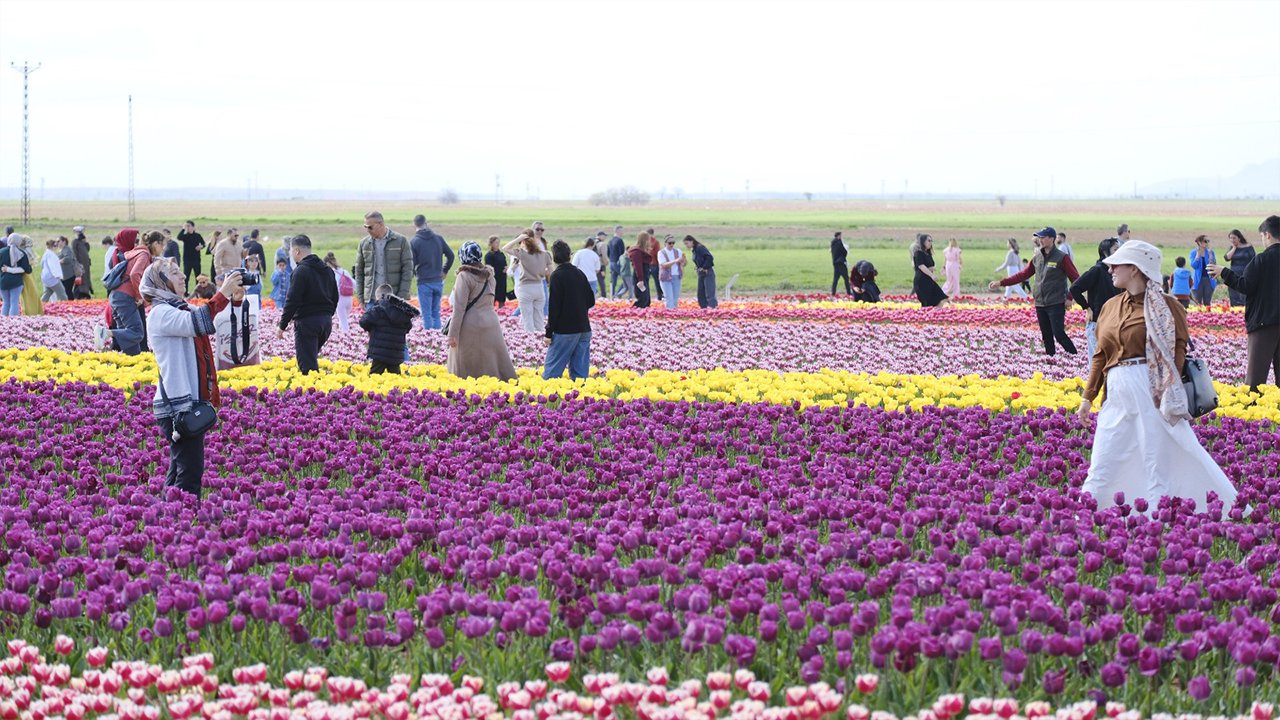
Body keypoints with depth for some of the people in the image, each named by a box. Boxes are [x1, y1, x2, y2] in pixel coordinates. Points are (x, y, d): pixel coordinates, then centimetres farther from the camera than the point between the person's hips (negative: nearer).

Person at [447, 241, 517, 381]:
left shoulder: (464, 276, -12)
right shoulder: (489, 275, 9)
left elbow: (459, 307, -15)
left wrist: (453, 334, -14)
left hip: (471, 326, -6)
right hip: (491, 324, 6)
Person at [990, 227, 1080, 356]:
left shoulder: (1061, 257, -7)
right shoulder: (1037, 257, 12)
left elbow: (1075, 279, -7)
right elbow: (1023, 274, 16)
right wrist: (1001, 282, 11)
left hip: (1056, 304, -6)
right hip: (1040, 305, 6)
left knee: (1059, 334, -15)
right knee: (1046, 337, 7)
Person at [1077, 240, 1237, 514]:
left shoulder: (1164, 307, -2)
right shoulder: (1110, 307, 16)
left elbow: (1178, 350, -6)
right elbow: (1100, 355, 19)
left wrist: (1169, 394, -16)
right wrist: (1088, 397, 15)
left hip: (1151, 390, -6)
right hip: (1117, 393, 6)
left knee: (1157, 465, -3)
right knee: (1101, 466, 6)